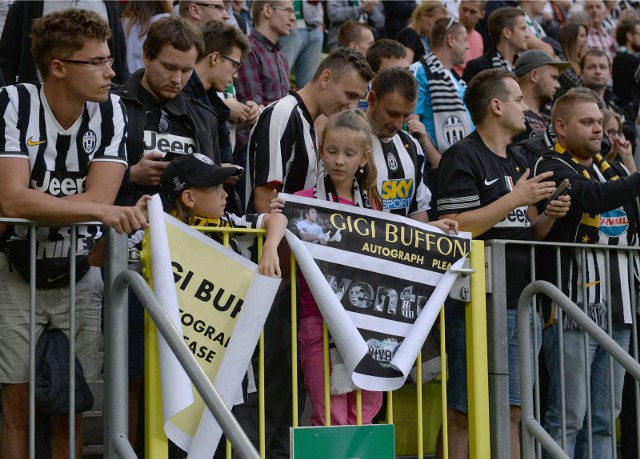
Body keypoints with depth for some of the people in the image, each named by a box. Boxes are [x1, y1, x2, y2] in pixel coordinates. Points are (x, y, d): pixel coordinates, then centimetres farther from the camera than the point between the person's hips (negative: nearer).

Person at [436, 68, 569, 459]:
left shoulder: (518, 162, 20)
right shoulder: (463, 158, -8)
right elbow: (454, 228, -19)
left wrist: (549, 215, 2)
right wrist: (516, 199, -17)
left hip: (519, 304, 9)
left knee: (511, 411, 10)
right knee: (465, 413, -6)